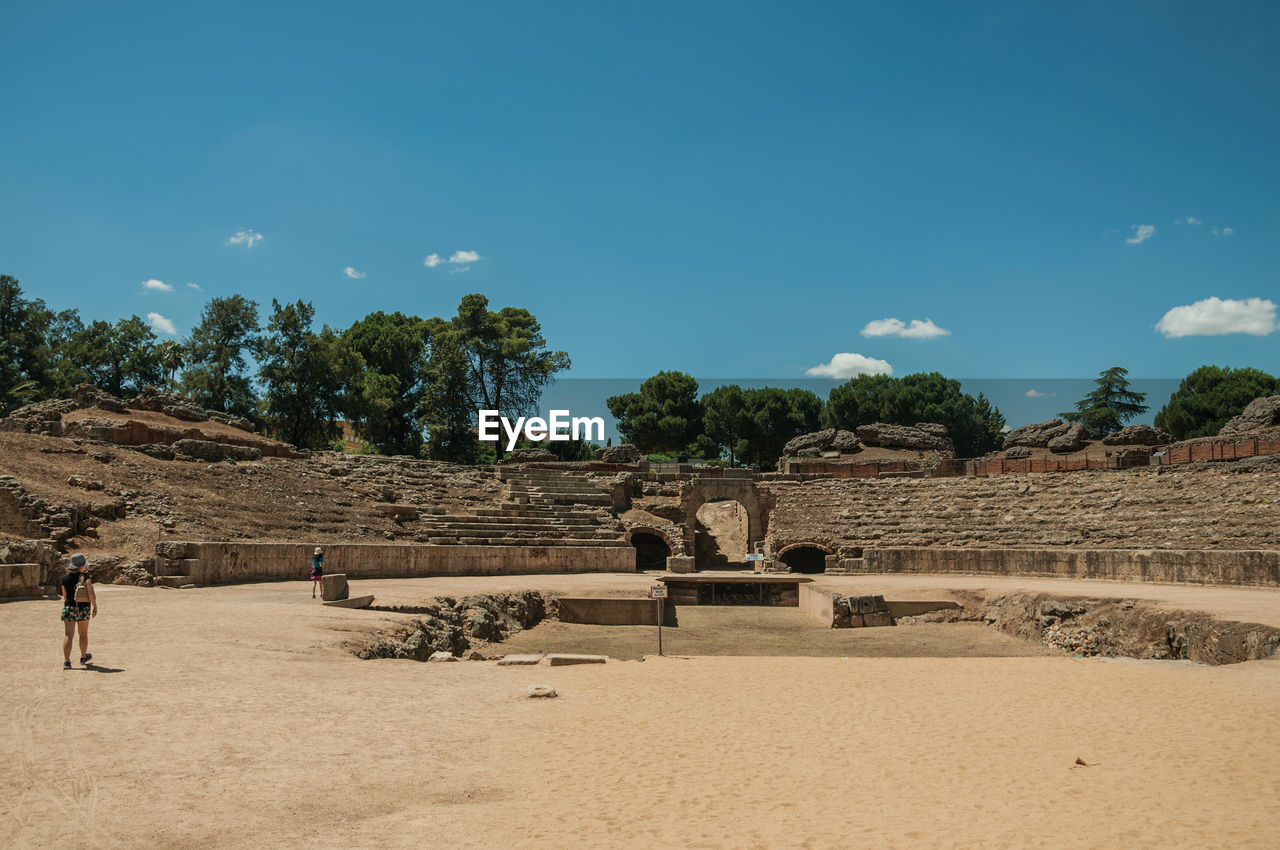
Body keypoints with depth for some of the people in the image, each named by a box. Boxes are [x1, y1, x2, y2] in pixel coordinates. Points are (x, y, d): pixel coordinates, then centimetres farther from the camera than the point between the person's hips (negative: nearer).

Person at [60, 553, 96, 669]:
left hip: (68, 608, 1)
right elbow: (90, 593, -17)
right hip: (84, 608, -1)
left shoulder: (65, 579, -2)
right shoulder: (85, 577, -10)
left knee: (68, 635, -2)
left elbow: (65, 596, 6)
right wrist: (95, 606, -7)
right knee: (83, 634, 16)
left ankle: (66, 661, -13)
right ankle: (83, 657, 32)